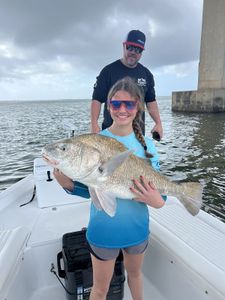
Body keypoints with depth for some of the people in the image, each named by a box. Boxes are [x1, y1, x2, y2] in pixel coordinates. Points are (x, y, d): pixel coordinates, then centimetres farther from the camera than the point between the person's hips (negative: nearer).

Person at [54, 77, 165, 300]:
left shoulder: (147, 144, -7)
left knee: (135, 273, 30)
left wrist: (157, 201, -25)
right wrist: (61, 177, -32)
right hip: (104, 229, -3)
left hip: (137, 227, 3)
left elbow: (157, 187, -3)